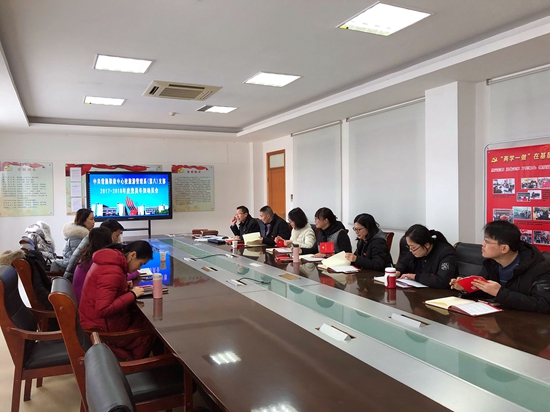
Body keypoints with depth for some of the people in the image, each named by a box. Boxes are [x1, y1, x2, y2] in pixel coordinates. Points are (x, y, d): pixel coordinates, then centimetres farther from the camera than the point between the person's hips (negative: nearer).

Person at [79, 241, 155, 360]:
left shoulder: (111, 259, 2)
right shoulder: (112, 272, -28)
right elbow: (103, 310, -31)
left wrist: (126, 286, 3)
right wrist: (132, 294, -24)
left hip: (101, 318, 9)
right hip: (104, 325, -9)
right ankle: (136, 359, 21)